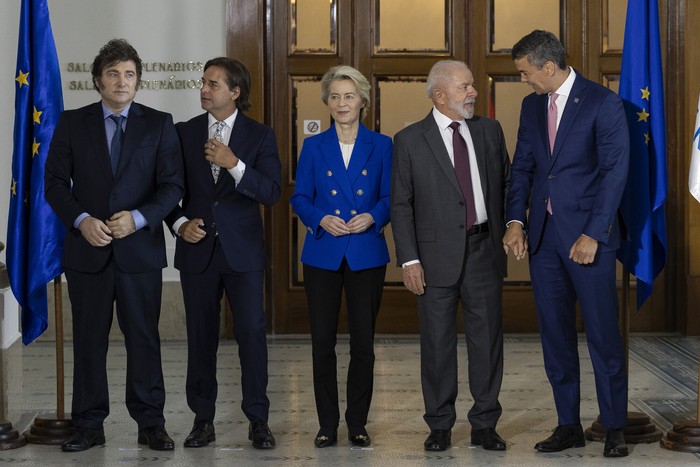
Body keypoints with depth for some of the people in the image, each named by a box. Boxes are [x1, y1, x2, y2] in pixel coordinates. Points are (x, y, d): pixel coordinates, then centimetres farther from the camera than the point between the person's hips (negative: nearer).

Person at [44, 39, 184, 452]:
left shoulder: (159, 124, 4)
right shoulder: (72, 123, 6)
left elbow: (172, 185, 0)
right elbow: (55, 182, 3)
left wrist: (139, 217, -16)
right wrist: (82, 220, -13)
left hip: (140, 249, -1)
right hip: (87, 248, 1)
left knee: (144, 337, 3)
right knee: (89, 339, 6)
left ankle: (151, 423, 12)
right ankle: (89, 425, 14)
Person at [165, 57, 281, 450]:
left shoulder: (260, 135, 1)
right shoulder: (185, 133, 7)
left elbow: (271, 192, -9)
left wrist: (234, 164, -21)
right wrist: (180, 223, -7)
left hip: (243, 251, -2)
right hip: (198, 249, 2)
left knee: (252, 332, -3)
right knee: (201, 336, 6)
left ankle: (258, 420, 7)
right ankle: (203, 420, 15)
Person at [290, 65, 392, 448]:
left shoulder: (381, 145, 5)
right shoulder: (314, 146, 6)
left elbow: (390, 197, 4)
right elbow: (300, 197, 4)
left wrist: (372, 217, -15)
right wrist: (322, 219, -14)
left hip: (367, 254, 0)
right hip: (323, 254, 0)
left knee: (363, 342, 1)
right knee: (322, 341, 1)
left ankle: (357, 423, 13)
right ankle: (327, 424, 11)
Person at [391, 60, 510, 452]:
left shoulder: (490, 131, 7)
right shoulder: (410, 140, -2)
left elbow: (507, 183, 14)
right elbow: (401, 205, -2)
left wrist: (512, 229, 1)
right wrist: (409, 259, -9)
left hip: (484, 250, 3)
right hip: (438, 255, -2)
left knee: (488, 339, 5)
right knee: (438, 342, 5)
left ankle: (485, 424, 16)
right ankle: (440, 426, 16)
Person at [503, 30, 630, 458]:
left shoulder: (603, 103, -8)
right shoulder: (532, 106, 11)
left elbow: (615, 171, -12)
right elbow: (523, 166, 12)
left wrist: (593, 234, -16)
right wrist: (516, 220, -2)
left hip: (587, 234, -6)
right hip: (543, 234, 6)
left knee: (603, 334, -1)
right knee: (555, 334, 9)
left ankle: (615, 427, 10)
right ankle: (569, 425, 18)